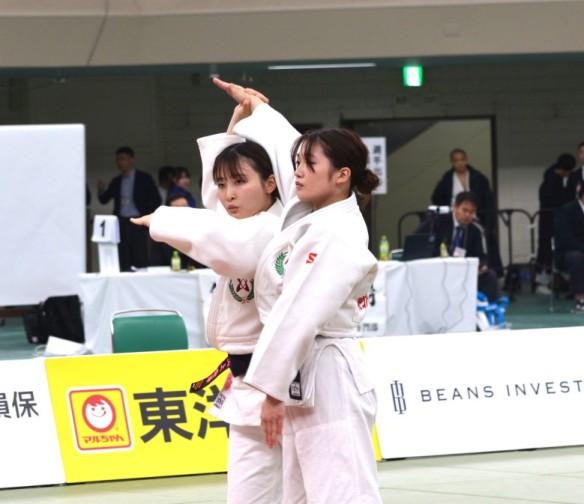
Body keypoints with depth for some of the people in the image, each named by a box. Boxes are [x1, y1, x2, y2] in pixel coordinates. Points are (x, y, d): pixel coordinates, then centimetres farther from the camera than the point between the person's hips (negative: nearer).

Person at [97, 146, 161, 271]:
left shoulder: (144, 178, 2)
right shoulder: (116, 182, 13)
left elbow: (156, 200, 3)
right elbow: (104, 200, 10)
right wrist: (101, 191, -10)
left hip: (138, 223, -4)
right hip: (121, 223, 4)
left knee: (140, 260, -6)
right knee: (122, 260, -2)